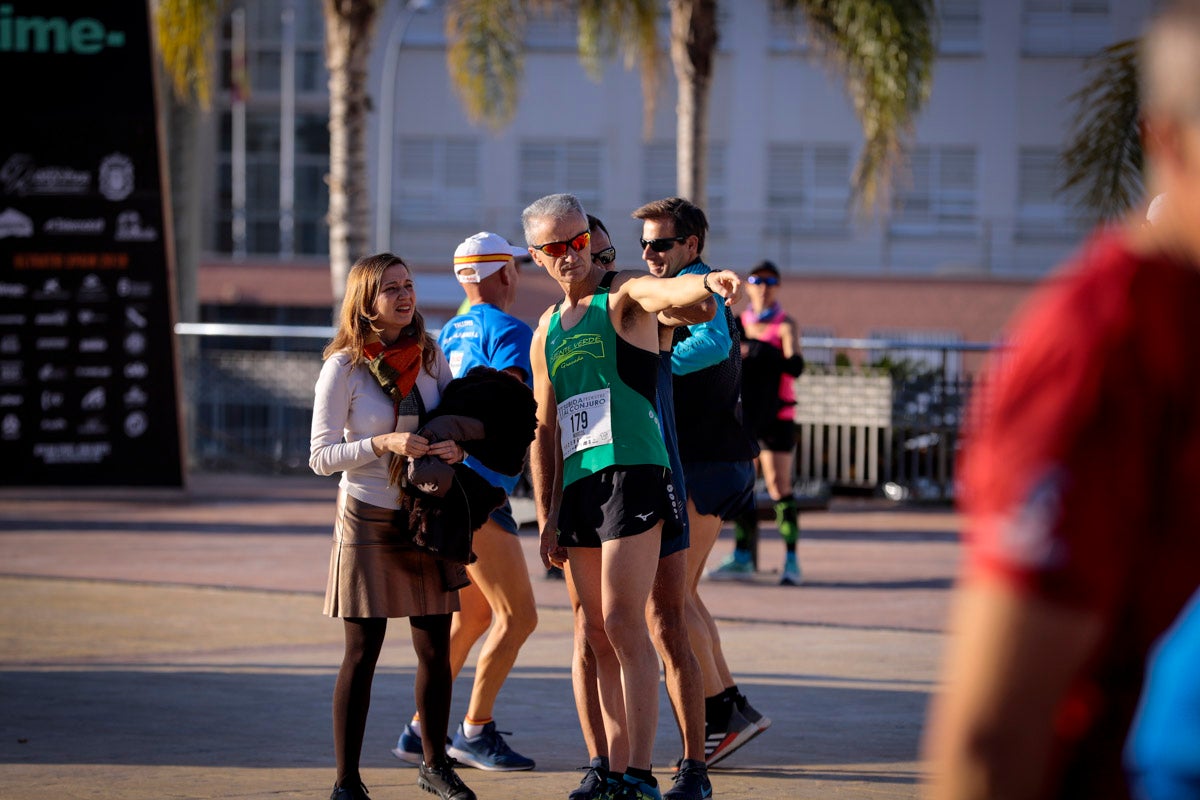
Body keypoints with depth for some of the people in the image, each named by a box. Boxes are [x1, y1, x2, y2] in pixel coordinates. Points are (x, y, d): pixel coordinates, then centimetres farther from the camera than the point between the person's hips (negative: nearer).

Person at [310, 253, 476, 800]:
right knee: (362, 652, -3)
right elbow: (321, 456, -10)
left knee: (435, 648, 8)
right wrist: (383, 444, -23)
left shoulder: (430, 355, 3)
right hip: (369, 518, -4)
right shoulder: (344, 367, -10)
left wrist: (456, 447, -9)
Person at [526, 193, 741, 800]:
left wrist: (706, 282, -50)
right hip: (577, 485, 7)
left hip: (632, 472, -7)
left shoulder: (623, 296, -2)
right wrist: (546, 517, 16)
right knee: (598, 633, 8)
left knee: (623, 623, -13)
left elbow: (666, 292, -27)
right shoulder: (546, 331, 18)